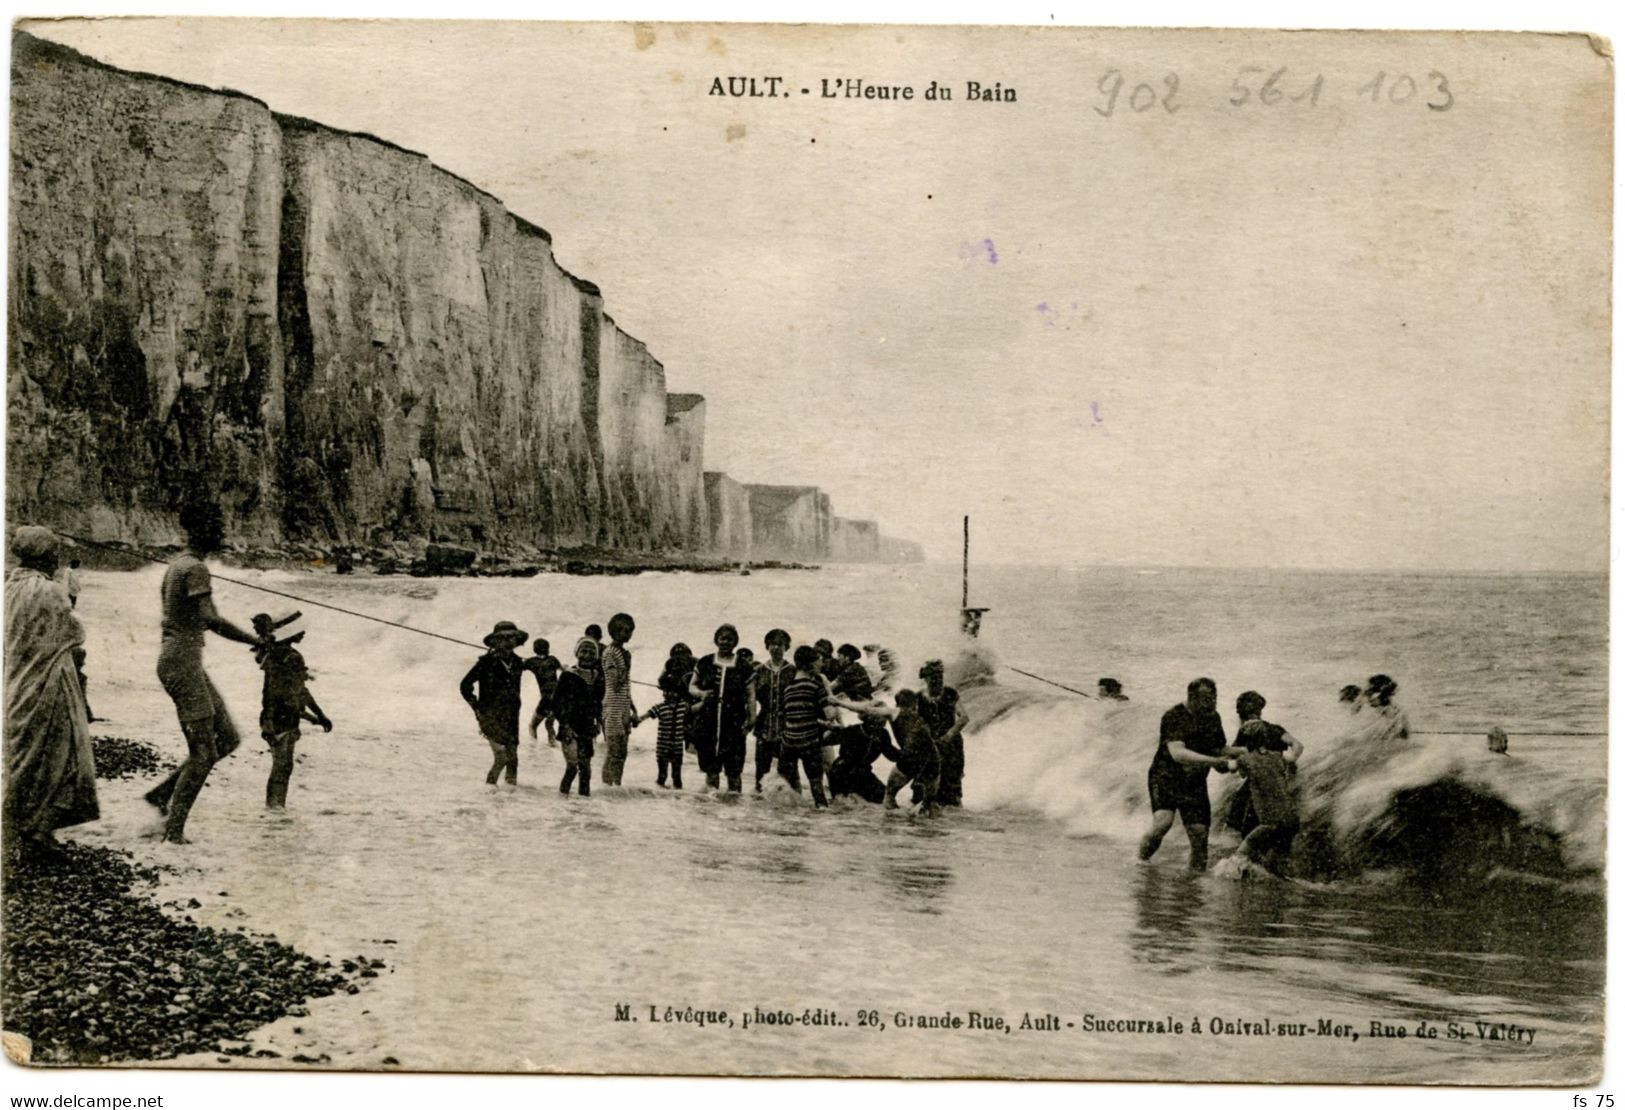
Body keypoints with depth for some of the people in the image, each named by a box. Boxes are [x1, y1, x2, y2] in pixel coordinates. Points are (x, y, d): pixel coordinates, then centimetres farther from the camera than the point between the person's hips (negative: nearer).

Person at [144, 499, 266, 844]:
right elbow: (209, 619, -26)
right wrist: (255, 641, -23)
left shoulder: (177, 564, 16)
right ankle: (173, 829, 3)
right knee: (203, 753, -5)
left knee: (228, 739, 11)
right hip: (183, 664, -10)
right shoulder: (195, 569, -15)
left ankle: (162, 793, 15)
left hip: (186, 663, 10)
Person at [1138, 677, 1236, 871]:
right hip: (1166, 778, -5)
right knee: (1163, 821, -26)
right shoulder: (1173, 717, -16)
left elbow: (1221, 749, 20)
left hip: (1195, 783, 6)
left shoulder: (1213, 717, 6)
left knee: (1199, 832, -4)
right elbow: (1178, 753, -28)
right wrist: (1214, 761, -34)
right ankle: (1144, 852, 0)